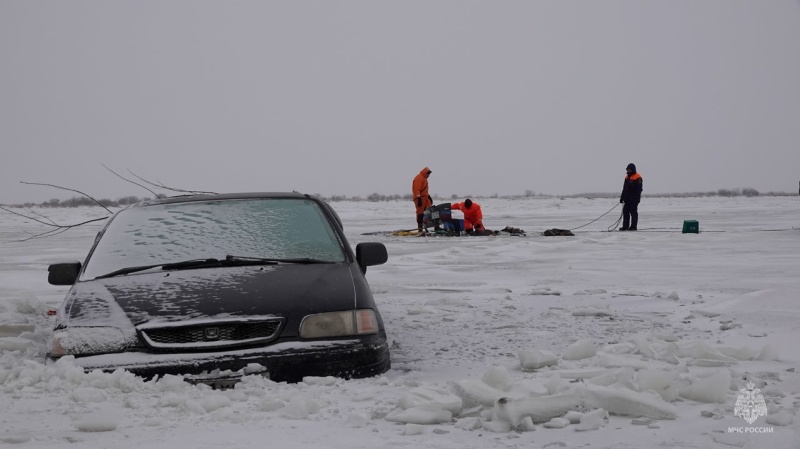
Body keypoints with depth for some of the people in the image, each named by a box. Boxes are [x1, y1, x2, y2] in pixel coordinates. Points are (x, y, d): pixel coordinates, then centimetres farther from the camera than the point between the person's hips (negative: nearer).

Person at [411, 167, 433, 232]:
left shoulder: (424, 178, 21)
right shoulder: (418, 178, -12)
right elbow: (416, 189, -20)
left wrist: (429, 196, 28)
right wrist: (419, 198, -26)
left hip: (424, 197, 10)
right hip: (420, 198, -10)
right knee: (420, 212, -11)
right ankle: (420, 227, -11)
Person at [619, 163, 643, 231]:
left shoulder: (637, 177, -9)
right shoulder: (627, 177, 16)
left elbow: (639, 189, -14)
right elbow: (624, 188, 21)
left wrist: (636, 198, -19)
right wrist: (622, 197, 17)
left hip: (634, 199, -8)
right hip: (627, 198, 8)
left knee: (633, 212, -5)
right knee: (625, 212, 7)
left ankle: (633, 226, -1)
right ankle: (625, 226, 11)